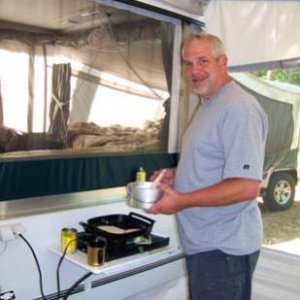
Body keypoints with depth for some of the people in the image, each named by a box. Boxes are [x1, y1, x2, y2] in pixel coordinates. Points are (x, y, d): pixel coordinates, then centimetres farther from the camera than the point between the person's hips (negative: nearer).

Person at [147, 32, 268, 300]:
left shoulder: (239, 107, -19)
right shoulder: (209, 106, 14)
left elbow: (246, 186, -25)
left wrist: (182, 201, -21)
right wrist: (178, 176, 8)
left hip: (224, 249, -10)